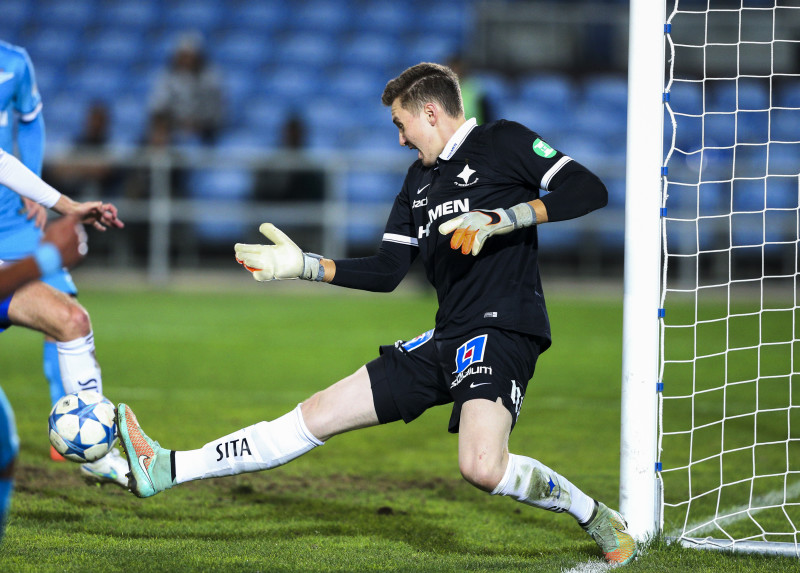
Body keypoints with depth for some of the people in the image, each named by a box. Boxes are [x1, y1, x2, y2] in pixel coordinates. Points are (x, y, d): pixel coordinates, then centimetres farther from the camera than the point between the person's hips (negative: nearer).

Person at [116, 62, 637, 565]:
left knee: (482, 467, -32)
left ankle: (599, 519, -10)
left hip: (502, 330, -8)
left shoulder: (502, 142, -1)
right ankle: (167, 469, 8)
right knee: (319, 414, 7)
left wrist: (503, 218, -20)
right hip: (447, 339, 8)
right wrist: (303, 265, 19)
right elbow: (386, 272, 24)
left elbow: (590, 189, -11)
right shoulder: (420, 181, 22)